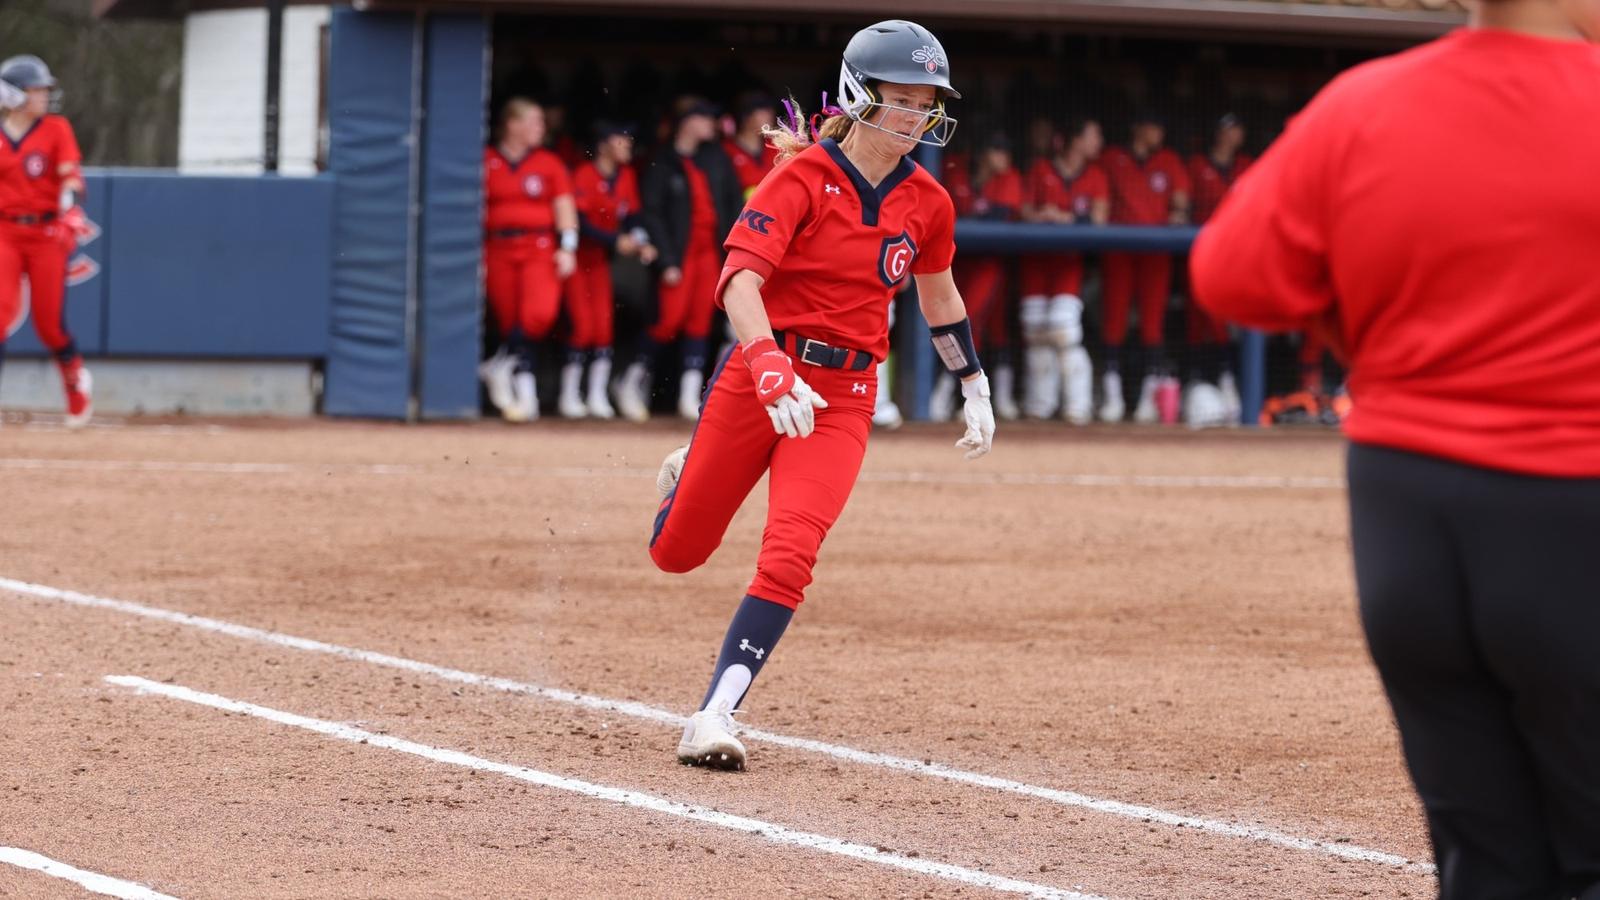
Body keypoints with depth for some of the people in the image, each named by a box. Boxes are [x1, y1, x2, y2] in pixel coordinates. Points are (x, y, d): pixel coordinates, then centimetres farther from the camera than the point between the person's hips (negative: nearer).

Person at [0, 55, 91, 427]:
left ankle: (76, 379, 30)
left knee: (50, 323, 1)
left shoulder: (57, 129, 1)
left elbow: (71, 175, -10)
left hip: (47, 234, -1)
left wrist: (68, 200, -29)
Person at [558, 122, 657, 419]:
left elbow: (632, 216, 6)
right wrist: (615, 241, -26)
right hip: (578, 257, -6)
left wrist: (641, 243, -12)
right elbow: (580, 223, -21)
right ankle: (569, 395, 2)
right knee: (583, 326, -9)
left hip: (600, 260, 6)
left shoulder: (627, 177, 3)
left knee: (604, 325, 1)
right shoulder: (585, 176, -17)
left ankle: (598, 396, 6)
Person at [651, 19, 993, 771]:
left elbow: (939, 299, 22)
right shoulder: (804, 177, -12)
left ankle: (714, 718, -16)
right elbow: (740, 278, -24)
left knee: (789, 559, -19)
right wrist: (771, 370, -40)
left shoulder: (926, 203, 3)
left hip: (844, 398, 2)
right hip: (761, 374, -2)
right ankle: (683, 479, 47)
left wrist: (976, 390, 24)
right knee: (676, 553, 10)